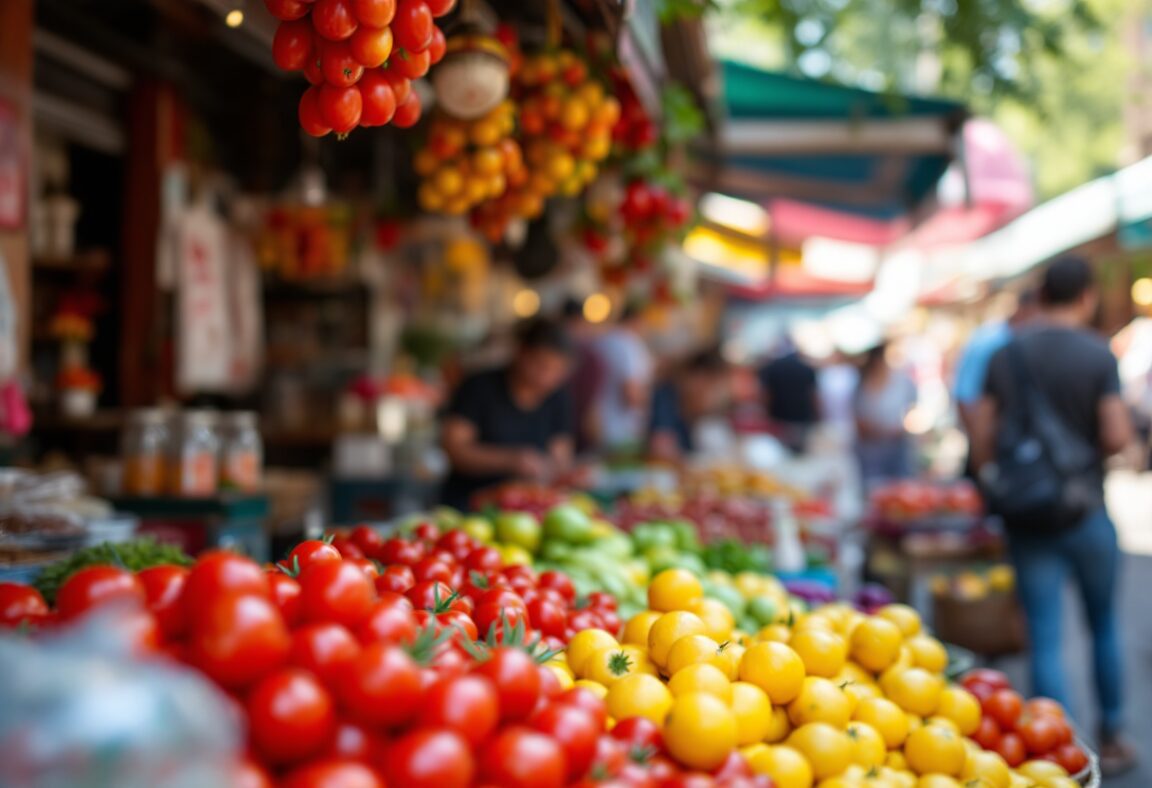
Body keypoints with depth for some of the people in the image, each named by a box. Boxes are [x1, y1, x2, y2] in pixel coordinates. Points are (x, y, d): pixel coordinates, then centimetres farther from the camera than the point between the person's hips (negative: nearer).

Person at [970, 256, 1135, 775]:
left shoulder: (1006, 356, 0)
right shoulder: (1098, 355, -10)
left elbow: (981, 440, 1)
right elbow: (1116, 439, -17)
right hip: (1084, 511, -2)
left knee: (1046, 638, 3)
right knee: (1104, 626, 18)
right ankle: (1111, 739, 28)